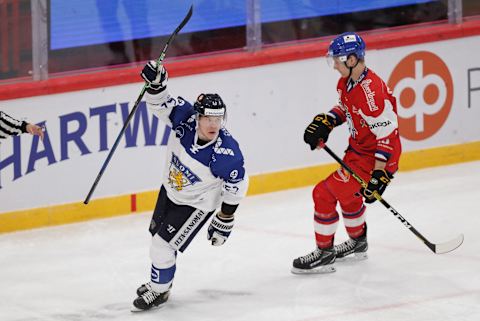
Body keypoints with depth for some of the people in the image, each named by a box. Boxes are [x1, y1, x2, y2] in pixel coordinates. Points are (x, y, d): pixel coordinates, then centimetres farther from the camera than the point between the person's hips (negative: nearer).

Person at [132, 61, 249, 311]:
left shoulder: (227, 154, -35)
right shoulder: (185, 118, -28)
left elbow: (236, 186, -21)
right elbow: (161, 104, -16)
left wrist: (224, 222, -12)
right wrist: (156, 83, -39)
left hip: (197, 204, -6)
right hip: (170, 190, 6)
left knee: (163, 246, -6)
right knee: (157, 235, 25)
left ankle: (159, 290, 22)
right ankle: (160, 280, 52)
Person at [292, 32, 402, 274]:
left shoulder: (371, 91, -31)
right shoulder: (346, 81, 0)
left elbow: (387, 133, -29)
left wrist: (379, 174, -30)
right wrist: (325, 122, 0)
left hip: (376, 156, -10)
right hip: (358, 147, 10)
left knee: (325, 194, -9)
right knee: (347, 194, 30)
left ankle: (324, 254, 4)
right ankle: (358, 244, 51)